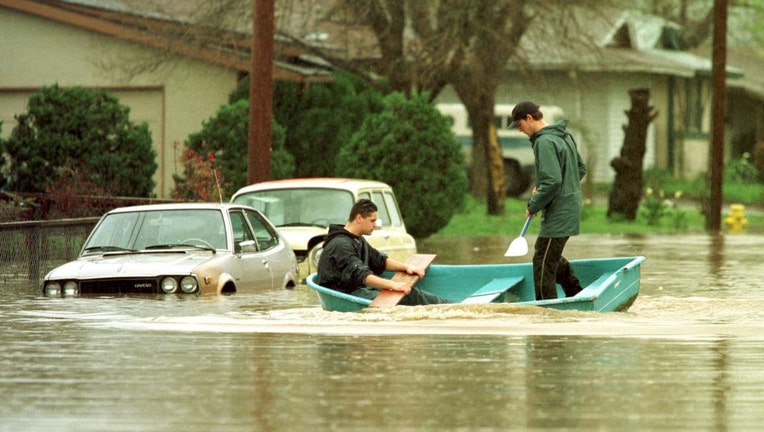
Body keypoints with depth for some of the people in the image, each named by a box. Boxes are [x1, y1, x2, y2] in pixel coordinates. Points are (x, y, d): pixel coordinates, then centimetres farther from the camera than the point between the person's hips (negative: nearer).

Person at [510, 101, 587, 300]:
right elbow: (581, 169, 20)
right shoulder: (564, 135, 11)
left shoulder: (544, 142, -19)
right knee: (552, 256, 25)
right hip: (571, 207, 10)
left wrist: (533, 205, -13)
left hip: (558, 214, -10)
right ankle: (577, 295, 29)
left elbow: (552, 181, -27)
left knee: (543, 263, -4)